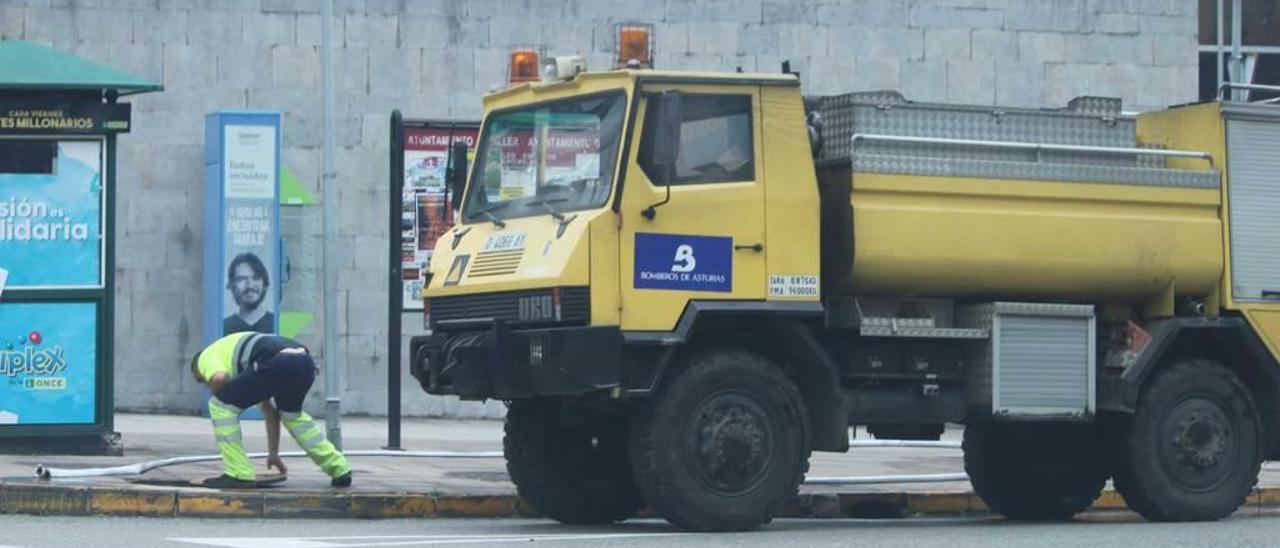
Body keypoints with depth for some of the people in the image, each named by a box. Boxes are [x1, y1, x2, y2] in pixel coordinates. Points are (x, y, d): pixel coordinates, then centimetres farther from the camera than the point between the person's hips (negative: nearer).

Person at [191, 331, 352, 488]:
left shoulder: (207, 357, 21)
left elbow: (218, 378, -7)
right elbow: (269, 408, 44)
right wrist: (273, 453, 49)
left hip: (278, 364, -8)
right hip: (305, 362, 8)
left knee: (221, 406, 7)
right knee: (292, 415, 36)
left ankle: (239, 475, 6)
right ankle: (340, 470, 36)